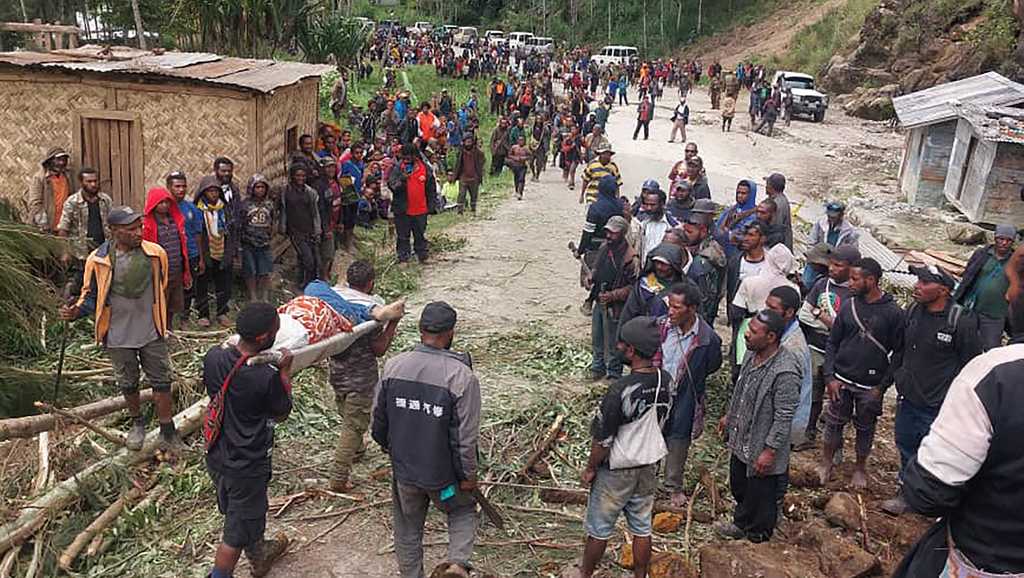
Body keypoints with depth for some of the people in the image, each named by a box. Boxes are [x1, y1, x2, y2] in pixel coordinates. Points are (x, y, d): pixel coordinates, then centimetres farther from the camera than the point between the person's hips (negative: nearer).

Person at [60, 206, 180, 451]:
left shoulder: (156, 254, -11)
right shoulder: (98, 260, -14)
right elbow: (91, 295, 0)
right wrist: (76, 312, -20)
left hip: (152, 333, 0)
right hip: (118, 336, 0)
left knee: (161, 382, 6)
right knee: (128, 384, 17)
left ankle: (168, 433, 19)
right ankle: (137, 424, 41)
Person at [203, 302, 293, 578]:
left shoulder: (213, 356, -14)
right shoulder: (267, 377, -30)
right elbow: (281, 414, -11)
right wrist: (285, 371, -6)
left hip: (216, 455, 7)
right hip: (246, 466, -7)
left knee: (248, 510, 30)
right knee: (237, 530, 13)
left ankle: (259, 555, 53)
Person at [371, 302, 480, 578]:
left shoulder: (393, 366, -10)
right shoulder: (462, 376, -23)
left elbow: (379, 417, 3)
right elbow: (466, 437, -18)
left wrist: (386, 444, 23)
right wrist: (468, 475, -4)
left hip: (403, 469, 3)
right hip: (443, 473, -3)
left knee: (407, 528, 22)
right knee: (463, 511, 24)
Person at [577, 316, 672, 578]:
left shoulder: (620, 390, -32)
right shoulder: (667, 381, -11)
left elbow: (602, 440, -23)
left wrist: (590, 468, -7)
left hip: (616, 471, -5)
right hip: (650, 467, 6)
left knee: (599, 529, 16)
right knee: (642, 527, 21)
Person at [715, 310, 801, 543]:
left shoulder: (785, 372, -31)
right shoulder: (753, 354, -4)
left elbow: (784, 418, -25)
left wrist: (770, 451, -21)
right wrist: (729, 416, 20)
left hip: (762, 449, -8)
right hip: (741, 440, 8)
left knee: (761, 496, 15)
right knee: (738, 487, 26)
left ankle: (757, 537, 38)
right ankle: (741, 524, 50)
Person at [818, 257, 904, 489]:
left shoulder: (893, 313, -10)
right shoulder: (848, 306, -2)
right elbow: (832, 343, 4)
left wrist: (883, 386, -10)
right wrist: (830, 377, -4)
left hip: (871, 387, -2)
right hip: (841, 381, 2)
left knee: (865, 429, 13)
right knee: (834, 422, 12)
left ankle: (860, 467, 33)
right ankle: (826, 462, 31)